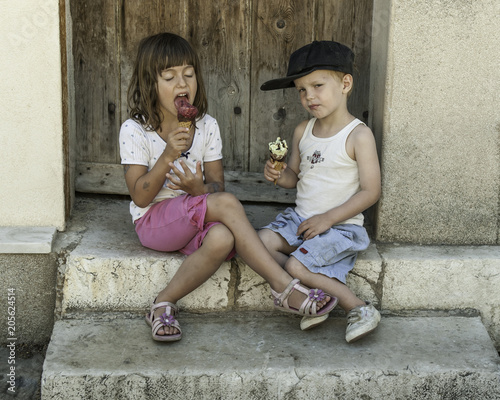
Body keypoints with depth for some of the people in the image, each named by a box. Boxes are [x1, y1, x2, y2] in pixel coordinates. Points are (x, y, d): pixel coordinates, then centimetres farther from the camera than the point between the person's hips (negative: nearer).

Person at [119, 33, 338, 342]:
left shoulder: (207, 126, 2)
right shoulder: (134, 130, -8)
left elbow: (216, 185, 3)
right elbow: (140, 197, -12)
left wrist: (198, 188, -22)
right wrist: (168, 157, -25)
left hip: (195, 218, 4)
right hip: (154, 220, -4)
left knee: (222, 239, -35)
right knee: (228, 203, -31)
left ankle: (165, 305, -20)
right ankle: (285, 288, -28)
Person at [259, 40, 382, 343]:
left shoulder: (359, 135, -13)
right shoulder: (303, 131, 7)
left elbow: (371, 192, -14)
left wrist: (328, 218, -18)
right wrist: (280, 176, -8)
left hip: (340, 225, -7)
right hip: (299, 218, 7)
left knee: (296, 266, -24)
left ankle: (358, 307, -7)